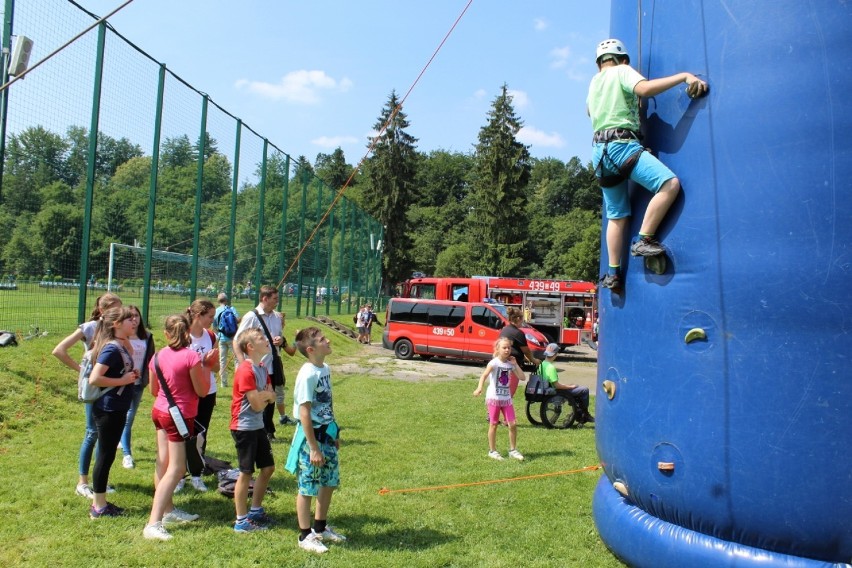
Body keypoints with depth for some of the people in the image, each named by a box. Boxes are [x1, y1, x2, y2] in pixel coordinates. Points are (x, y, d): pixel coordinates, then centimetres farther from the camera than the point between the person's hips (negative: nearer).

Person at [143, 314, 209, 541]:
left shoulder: (158, 356, -1)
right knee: (176, 469, -4)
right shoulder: (191, 356, -19)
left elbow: (153, 390, 11)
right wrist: (206, 371, 2)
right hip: (181, 416, -7)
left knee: (163, 464, 15)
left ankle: (168, 510, 29)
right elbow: (202, 391, -13)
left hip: (160, 411, 7)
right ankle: (153, 524, -10)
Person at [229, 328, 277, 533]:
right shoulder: (246, 371, -20)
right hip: (244, 427, -9)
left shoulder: (262, 368, 9)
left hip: (258, 426, 9)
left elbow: (271, 397, 8)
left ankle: (256, 510, 30)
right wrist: (266, 394, -2)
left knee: (268, 468, 14)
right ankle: (241, 521, 12)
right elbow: (257, 404, -21)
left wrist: (262, 395, -13)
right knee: (246, 472, 0)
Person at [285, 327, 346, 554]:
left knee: (329, 482, 18)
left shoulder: (325, 369, 4)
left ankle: (321, 528, 36)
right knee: (307, 487, 6)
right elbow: (305, 414, -21)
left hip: (327, 434, 8)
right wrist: (313, 448, -20)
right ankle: (305, 535, 21)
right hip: (311, 435, -8)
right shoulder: (308, 374, -22)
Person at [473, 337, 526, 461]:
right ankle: (492, 451, 17)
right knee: (493, 424, 5)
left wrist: (515, 364, -3)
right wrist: (479, 388, -46)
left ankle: (513, 450, 17)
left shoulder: (510, 364, 4)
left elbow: (523, 378, 3)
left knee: (513, 424, 2)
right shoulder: (494, 362, -13)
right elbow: (484, 375, -29)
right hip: (494, 397, -5)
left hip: (506, 398, 5)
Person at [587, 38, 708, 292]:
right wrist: (684, 76, -17)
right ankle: (643, 241, -20)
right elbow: (644, 88, -18)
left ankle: (613, 273, 11)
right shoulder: (622, 71, 3)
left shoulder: (594, 82, 24)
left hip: (600, 151, 8)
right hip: (621, 145, -8)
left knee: (617, 215, 12)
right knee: (670, 184, -19)